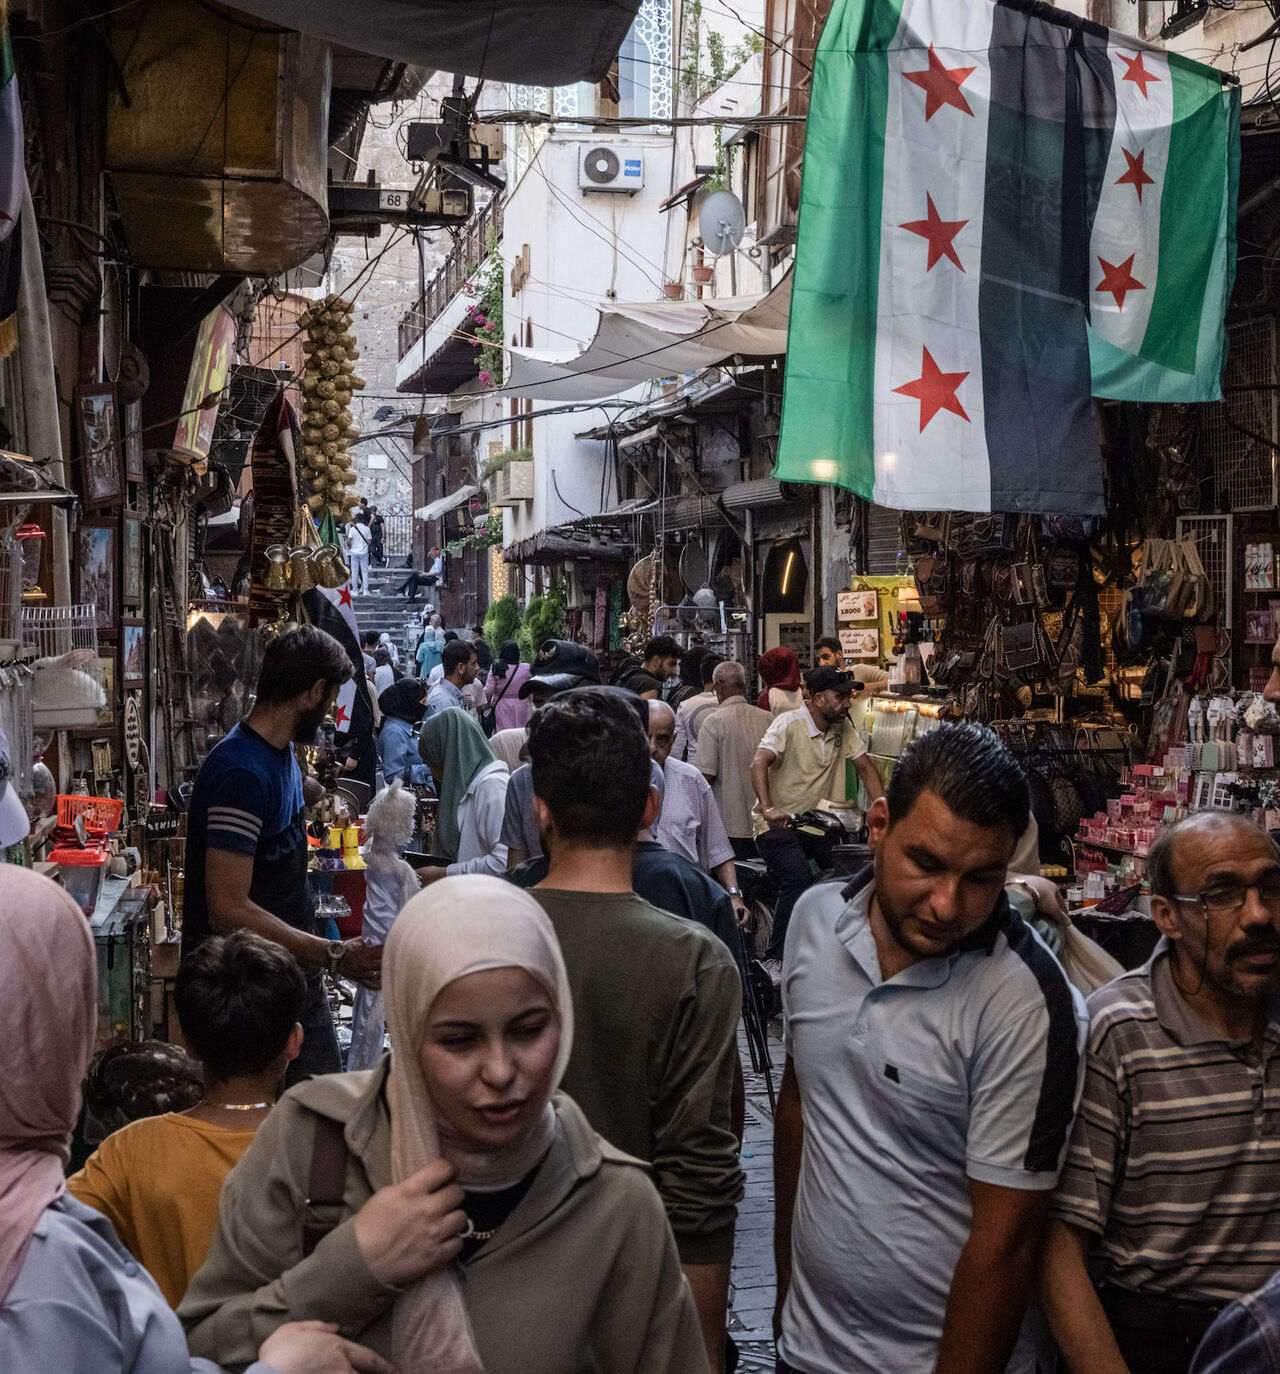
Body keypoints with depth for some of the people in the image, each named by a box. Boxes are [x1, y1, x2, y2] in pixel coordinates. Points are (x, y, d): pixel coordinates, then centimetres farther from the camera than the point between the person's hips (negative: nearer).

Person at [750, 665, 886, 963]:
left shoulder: (843, 727, 10)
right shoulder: (789, 723, -10)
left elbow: (865, 767, 13)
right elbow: (759, 762, -23)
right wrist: (768, 809, -39)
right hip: (779, 825, -6)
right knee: (798, 881, -29)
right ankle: (775, 959, -20)